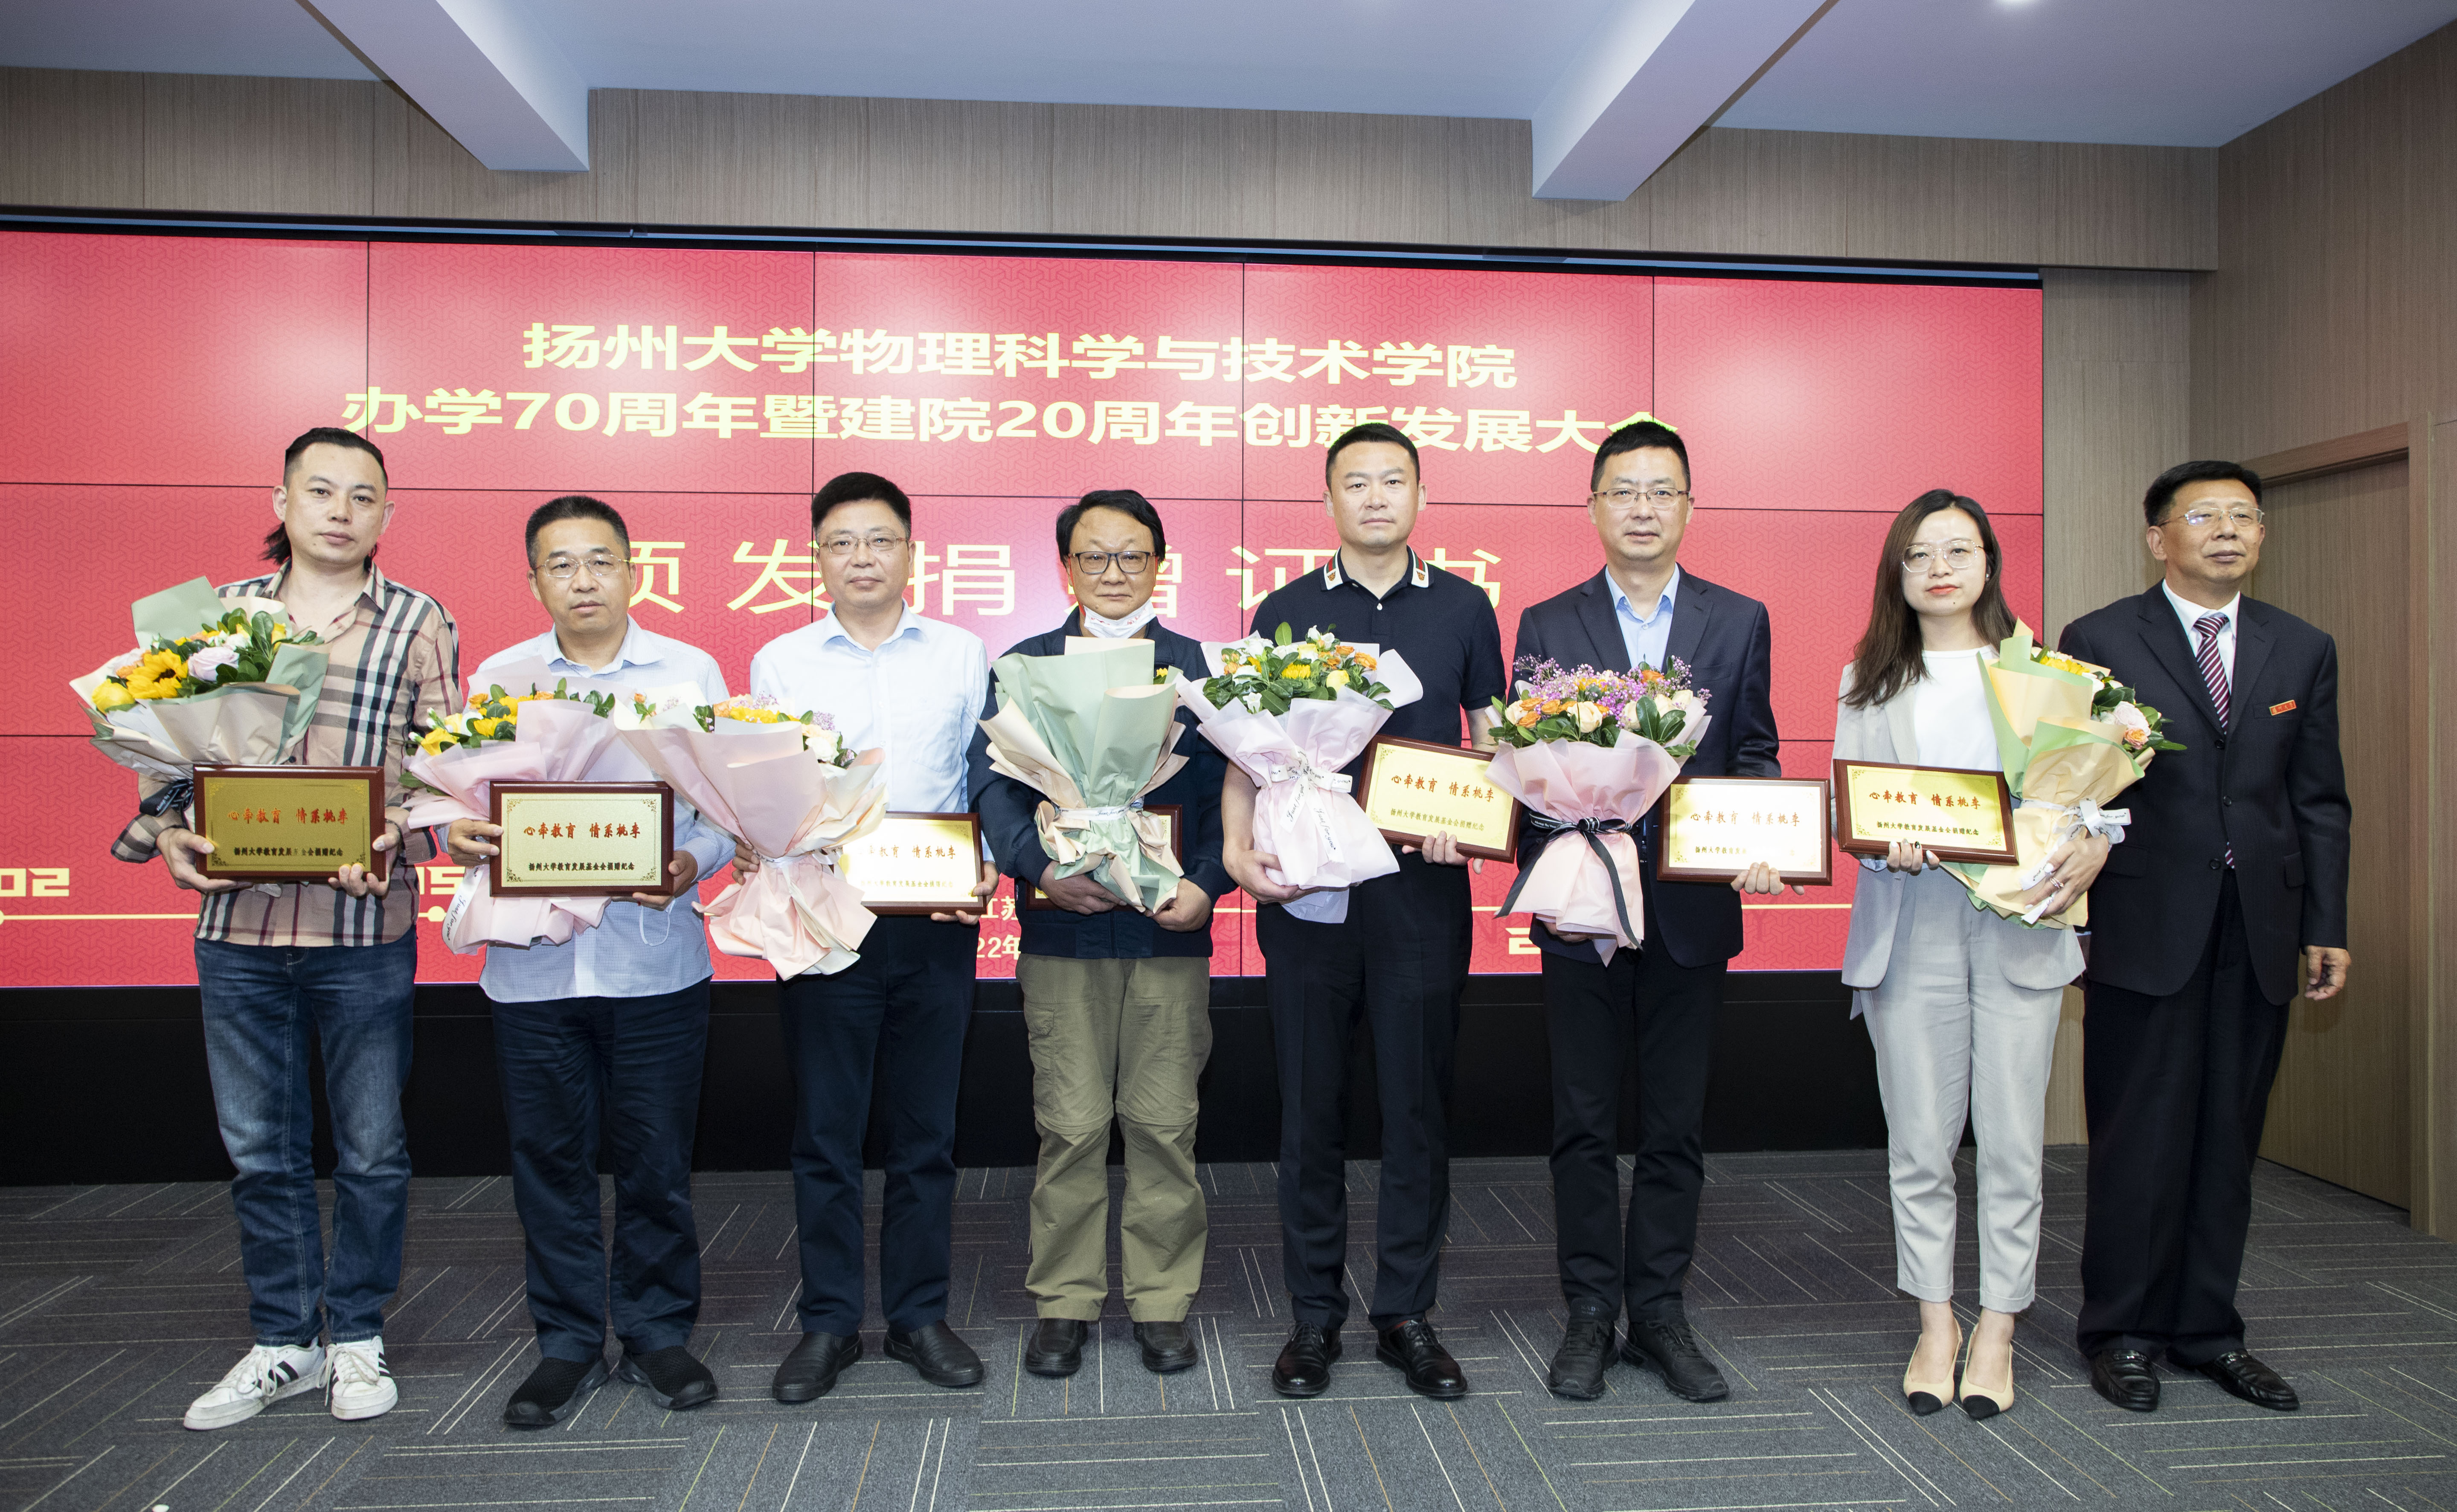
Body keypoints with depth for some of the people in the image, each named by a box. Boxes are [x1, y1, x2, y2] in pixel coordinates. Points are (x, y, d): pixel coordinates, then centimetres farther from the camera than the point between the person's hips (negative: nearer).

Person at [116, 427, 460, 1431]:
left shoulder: (419, 625, 0)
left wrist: (397, 844, -19)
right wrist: (169, 834, -8)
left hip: (364, 929, -2)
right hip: (236, 923, 3)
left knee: (370, 1150, 10)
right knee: (260, 1151, 13)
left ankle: (357, 1337, 28)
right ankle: (284, 1345, 29)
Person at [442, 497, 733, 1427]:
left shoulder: (690, 674, 4)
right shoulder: (495, 680, 8)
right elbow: (463, 798, 9)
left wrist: (692, 864, -19)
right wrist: (460, 836, -14)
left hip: (655, 959, -1)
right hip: (532, 962, 2)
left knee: (656, 1159, 6)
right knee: (549, 1158, 10)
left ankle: (658, 1333, 25)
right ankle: (569, 1342, 26)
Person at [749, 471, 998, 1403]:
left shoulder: (961, 656, 8)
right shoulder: (780, 662, 8)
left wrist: (990, 865, -8)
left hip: (937, 920, 1)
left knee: (927, 1129, 9)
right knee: (825, 1131, 7)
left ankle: (919, 1315, 23)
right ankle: (829, 1323, 21)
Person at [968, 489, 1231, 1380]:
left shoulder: (1200, 667, 8)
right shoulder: (1023, 667, 9)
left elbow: (1230, 789, 4)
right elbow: (990, 781, 1)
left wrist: (1208, 884, -11)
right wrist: (1040, 868, -14)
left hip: (1171, 928, 0)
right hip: (1062, 932, 0)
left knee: (1163, 1124, 6)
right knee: (1071, 1126, 4)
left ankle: (1163, 1303, 20)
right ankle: (1063, 1304, 20)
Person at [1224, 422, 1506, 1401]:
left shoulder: (1464, 608, 8)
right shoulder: (1286, 612, 7)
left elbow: (1494, 737, 10)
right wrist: (1238, 849, -10)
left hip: (1424, 886, 0)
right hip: (1306, 883, 0)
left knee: (1417, 1104, 6)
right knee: (1311, 1106, 7)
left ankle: (1406, 1313, 20)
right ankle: (1315, 1315, 19)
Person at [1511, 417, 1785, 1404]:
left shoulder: (1739, 621, 7)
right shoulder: (1546, 625, 4)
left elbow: (1754, 756, 7)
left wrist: (1760, 851, -11)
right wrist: (1541, 872, -13)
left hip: (1693, 907, 1)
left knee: (1677, 1124, 9)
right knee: (1583, 1120, 7)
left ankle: (1659, 1314, 23)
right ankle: (1590, 1314, 19)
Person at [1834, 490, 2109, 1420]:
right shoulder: (1867, 682, 10)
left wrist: (2092, 848, -14)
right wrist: (1886, 844, -15)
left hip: (2019, 924, 0)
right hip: (1909, 926, 0)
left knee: (2012, 1140, 3)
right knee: (1919, 1140, 5)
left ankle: (1997, 1329, 17)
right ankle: (1935, 1324, 20)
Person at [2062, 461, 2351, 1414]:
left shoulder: (2303, 650, 11)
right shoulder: (2099, 641, -1)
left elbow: (2320, 801, 11)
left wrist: (2326, 926, 6)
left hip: (2260, 932, 4)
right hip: (2145, 930, -4)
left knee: (2229, 1138, 10)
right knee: (2140, 1139, 2)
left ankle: (2207, 1330, 22)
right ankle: (2122, 1334, 15)